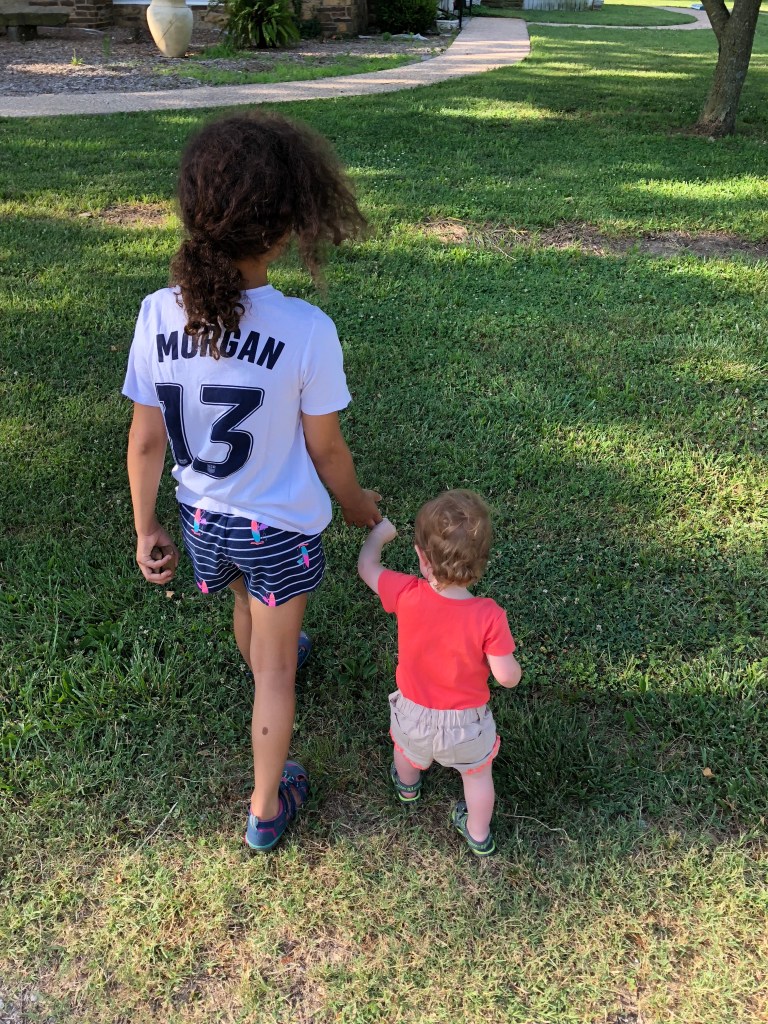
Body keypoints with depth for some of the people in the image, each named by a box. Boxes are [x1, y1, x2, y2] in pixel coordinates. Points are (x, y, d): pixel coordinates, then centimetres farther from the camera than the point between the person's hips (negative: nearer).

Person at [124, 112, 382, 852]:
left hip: (203, 517, 4)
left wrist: (146, 529, 6)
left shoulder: (159, 315, -17)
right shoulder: (306, 331, -26)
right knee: (277, 665, 17)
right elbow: (325, 452, -14)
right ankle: (266, 809, 34)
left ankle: (267, 667, 69)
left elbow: (145, 441, -8)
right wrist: (357, 506, 6)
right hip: (282, 527, -4)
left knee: (247, 604, 36)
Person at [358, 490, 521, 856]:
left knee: (408, 753, 37)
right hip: (466, 723, -2)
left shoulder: (407, 595, -28)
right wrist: (501, 647, -1)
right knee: (478, 775, 29)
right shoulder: (489, 616, -31)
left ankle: (407, 786, 68)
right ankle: (479, 835, 51)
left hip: (414, 713, 2)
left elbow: (367, 566, -9)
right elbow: (508, 677, -22)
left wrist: (379, 534, 11)